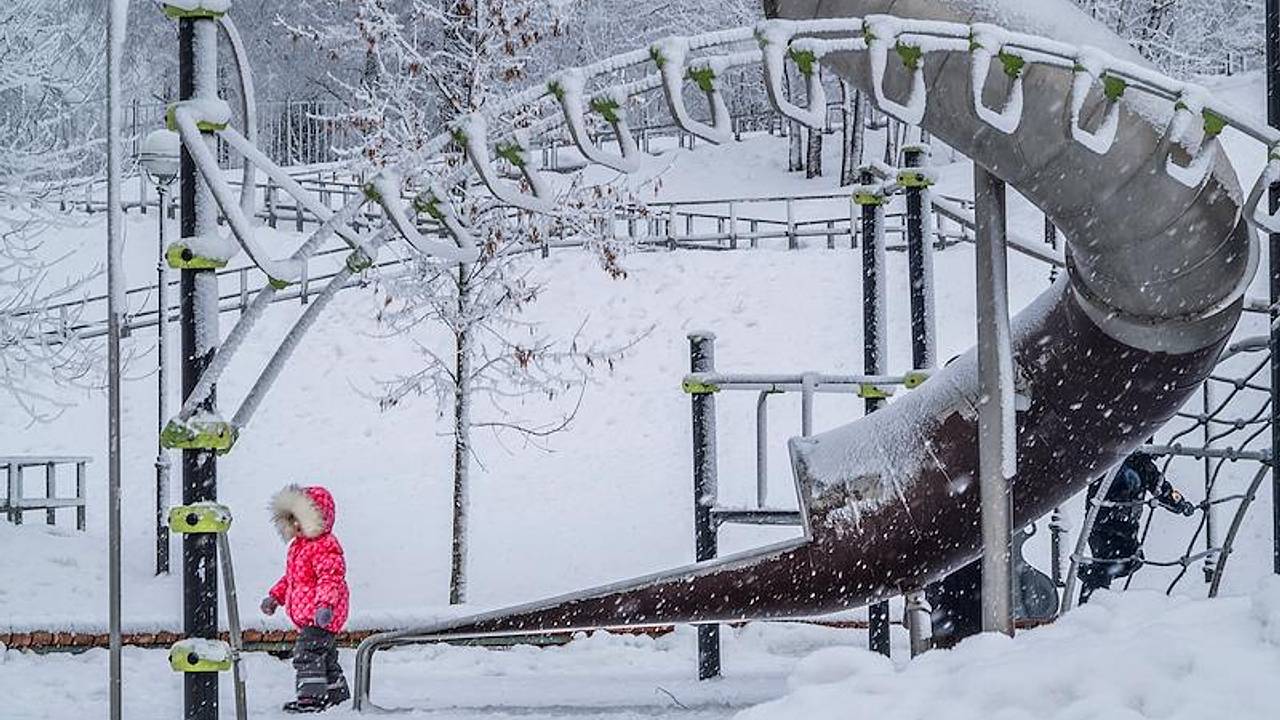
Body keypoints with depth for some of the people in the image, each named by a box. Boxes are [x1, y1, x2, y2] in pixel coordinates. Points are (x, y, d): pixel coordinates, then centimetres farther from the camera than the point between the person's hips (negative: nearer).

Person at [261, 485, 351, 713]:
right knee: (325, 654, 19)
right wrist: (275, 596, 24)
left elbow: (331, 579, -25)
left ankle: (311, 696, -18)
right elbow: (290, 577, 29)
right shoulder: (298, 545, 17)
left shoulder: (326, 548, -15)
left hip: (320, 616, -10)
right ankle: (337, 692, 30)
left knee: (308, 652, -17)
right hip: (305, 616, 10)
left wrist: (325, 604, -36)